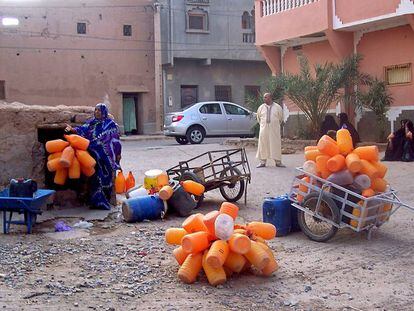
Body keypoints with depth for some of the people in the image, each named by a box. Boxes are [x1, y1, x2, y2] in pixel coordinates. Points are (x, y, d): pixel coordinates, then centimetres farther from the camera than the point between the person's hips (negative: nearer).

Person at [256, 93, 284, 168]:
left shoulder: (277, 107, 0)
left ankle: (278, 162, 8)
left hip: (274, 129, -1)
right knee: (263, 145, 1)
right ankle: (262, 162, 9)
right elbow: (258, 117, 18)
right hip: (264, 129, 2)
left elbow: (281, 117, 12)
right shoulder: (261, 107, 5)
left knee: (276, 145, 0)